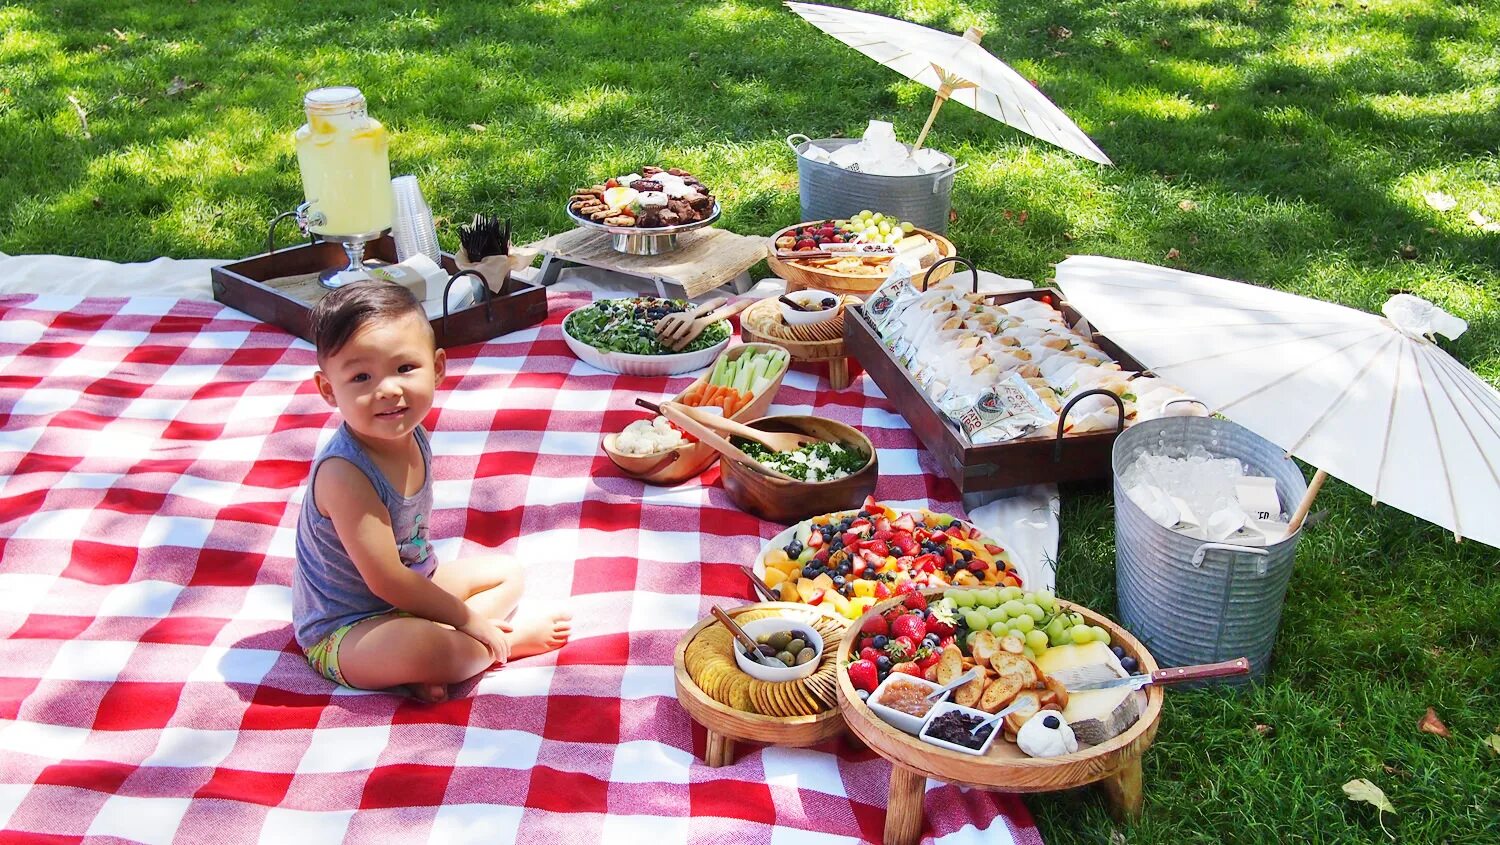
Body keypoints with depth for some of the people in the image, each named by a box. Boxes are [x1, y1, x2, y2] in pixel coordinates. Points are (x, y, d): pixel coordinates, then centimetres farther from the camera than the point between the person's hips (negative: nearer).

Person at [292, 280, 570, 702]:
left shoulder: (411, 435, -7)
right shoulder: (344, 474, -32)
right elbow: (387, 581, -27)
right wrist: (466, 619, -19)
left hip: (412, 588, 10)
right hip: (344, 632, -9)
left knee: (507, 573, 16)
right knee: (421, 646, -37)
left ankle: (437, 661, -9)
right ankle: (516, 635, -5)